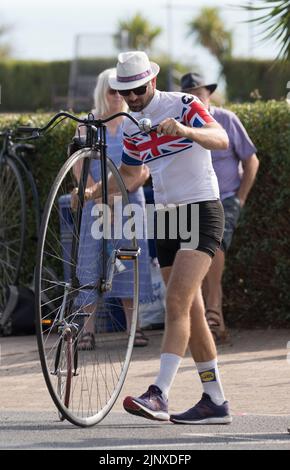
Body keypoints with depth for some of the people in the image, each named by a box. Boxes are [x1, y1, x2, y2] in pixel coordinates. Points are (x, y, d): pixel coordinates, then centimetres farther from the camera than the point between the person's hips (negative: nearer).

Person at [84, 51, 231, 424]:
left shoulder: (184, 105, -10)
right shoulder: (131, 126, 10)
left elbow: (221, 139, -26)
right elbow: (130, 173, 22)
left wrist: (185, 130, -46)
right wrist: (93, 192, 4)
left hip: (201, 211, -8)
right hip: (167, 217, 8)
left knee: (177, 302, -19)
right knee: (191, 312, 7)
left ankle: (158, 394, -28)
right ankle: (215, 401, 12)